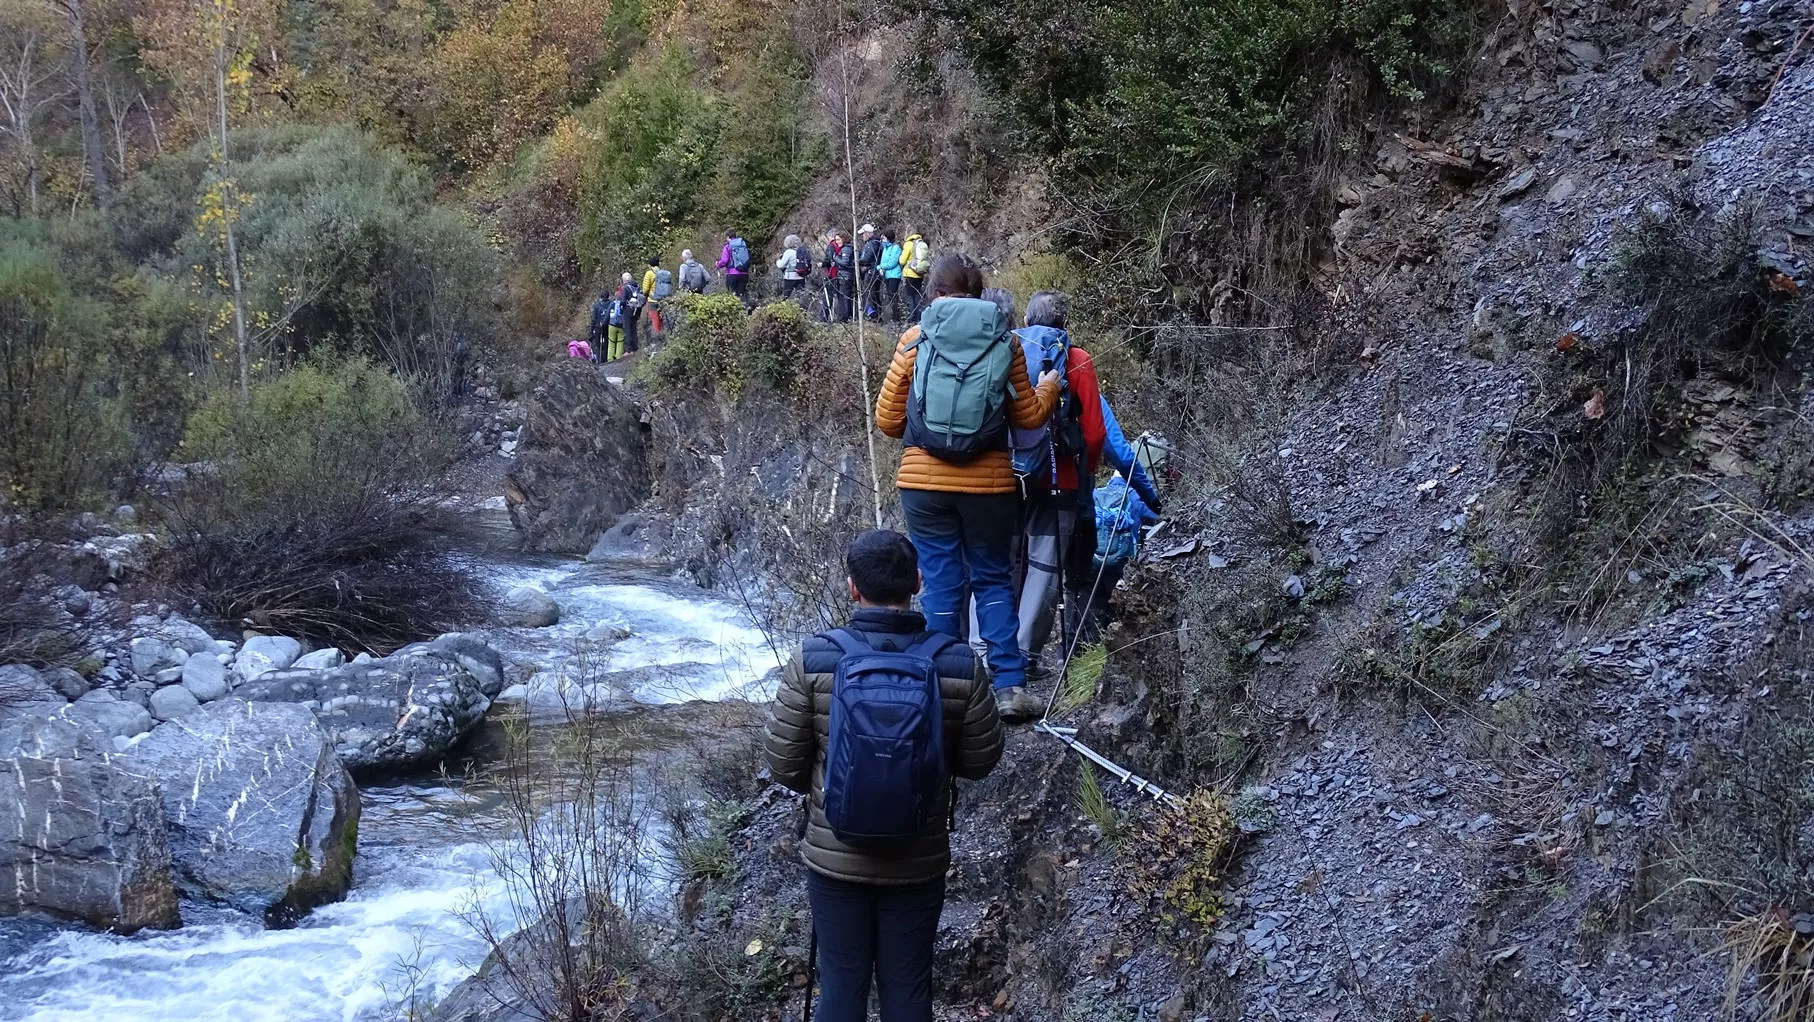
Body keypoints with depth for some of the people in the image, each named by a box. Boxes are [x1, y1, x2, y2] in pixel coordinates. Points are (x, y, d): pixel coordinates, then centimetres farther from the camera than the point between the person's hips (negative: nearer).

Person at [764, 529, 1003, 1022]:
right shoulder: (959, 665, -13)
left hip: (834, 860, 0)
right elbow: (980, 760, -1)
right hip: (919, 864, 1)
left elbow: (783, 764, -7)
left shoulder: (812, 660, -15)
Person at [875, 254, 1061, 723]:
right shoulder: (1004, 343, -1)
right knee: (993, 580, 13)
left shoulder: (916, 339, -2)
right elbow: (1028, 417, 6)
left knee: (941, 583, 8)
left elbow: (887, 420, 0)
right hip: (988, 483, 0)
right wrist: (1048, 388, 26)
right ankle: (1010, 685, 5)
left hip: (924, 482, 0)